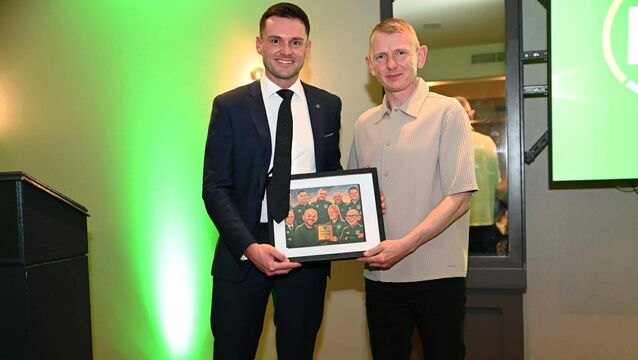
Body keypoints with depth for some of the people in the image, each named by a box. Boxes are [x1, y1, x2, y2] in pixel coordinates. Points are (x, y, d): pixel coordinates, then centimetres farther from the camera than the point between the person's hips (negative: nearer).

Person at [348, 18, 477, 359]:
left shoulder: (447, 112, -6)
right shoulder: (364, 124, 10)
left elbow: (459, 197, -12)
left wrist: (405, 245, -20)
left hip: (436, 276, -4)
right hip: (379, 275, 5)